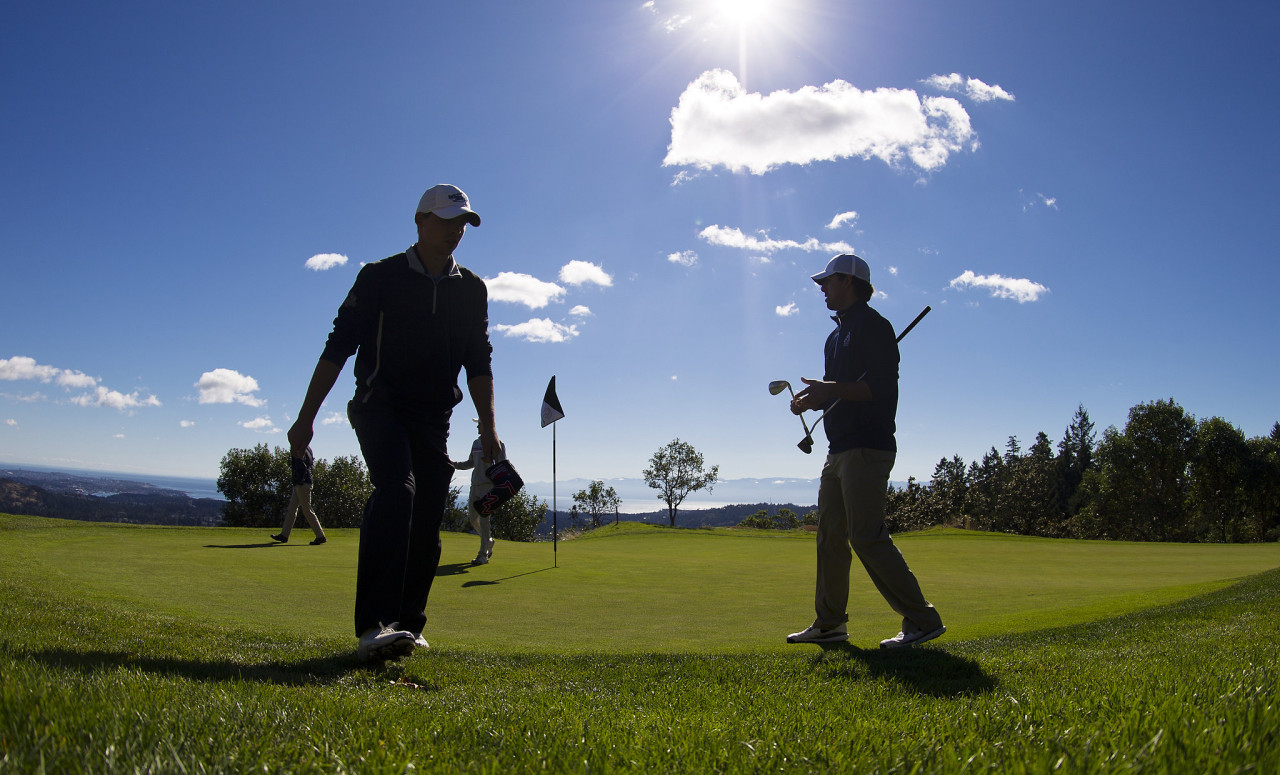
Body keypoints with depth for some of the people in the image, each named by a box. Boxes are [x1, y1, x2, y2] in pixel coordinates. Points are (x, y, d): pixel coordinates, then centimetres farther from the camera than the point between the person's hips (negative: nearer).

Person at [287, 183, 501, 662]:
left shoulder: (471, 290, 12)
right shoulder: (380, 277, 1)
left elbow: (478, 363, 12)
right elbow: (338, 346, 0)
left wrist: (487, 427, 1)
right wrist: (306, 417, -5)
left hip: (435, 419, 4)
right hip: (380, 407, -4)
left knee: (426, 525, -1)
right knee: (396, 491, -27)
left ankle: (407, 626, 11)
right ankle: (375, 626, -32)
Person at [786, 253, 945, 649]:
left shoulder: (872, 325, -7)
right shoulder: (838, 334, 22)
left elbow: (880, 386, -18)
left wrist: (830, 388, -21)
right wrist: (811, 399, 6)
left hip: (867, 448, -10)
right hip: (840, 449, 10)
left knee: (867, 536, -13)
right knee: (830, 536, 11)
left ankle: (922, 620, -5)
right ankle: (830, 623, 19)